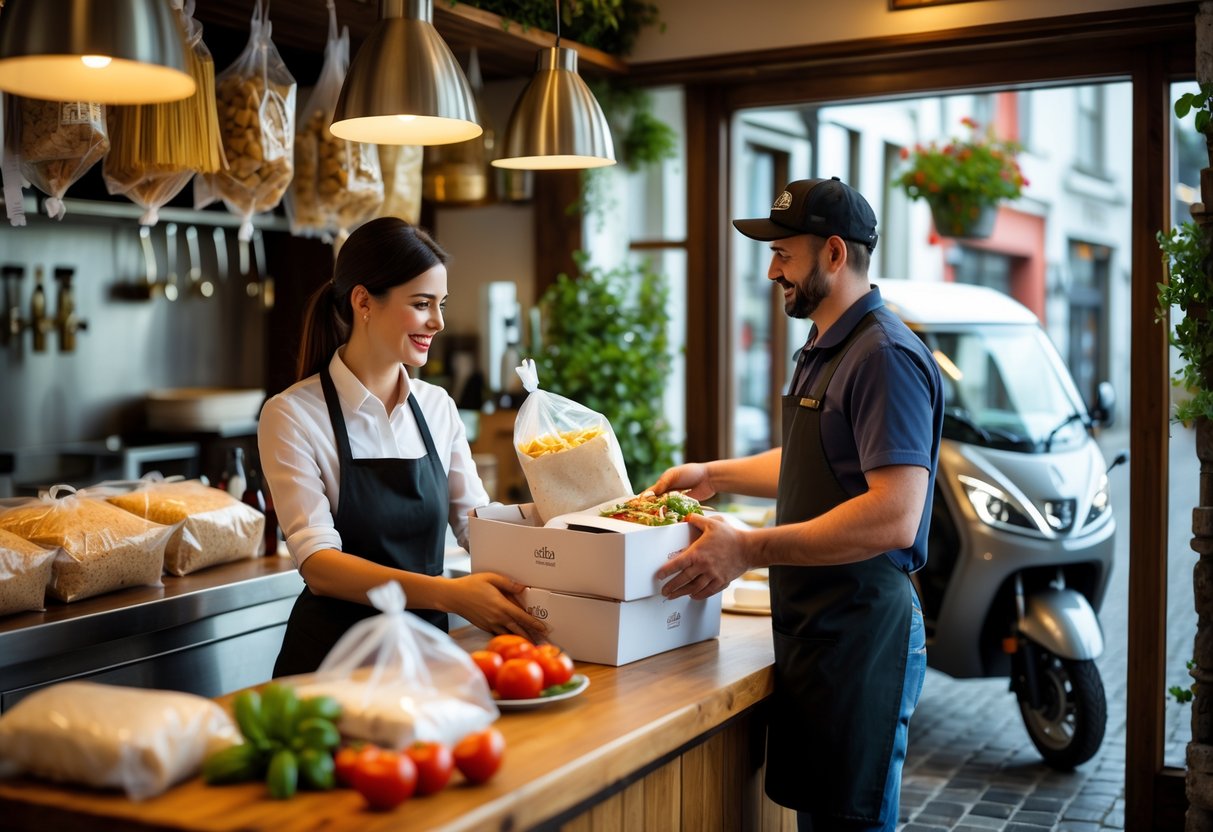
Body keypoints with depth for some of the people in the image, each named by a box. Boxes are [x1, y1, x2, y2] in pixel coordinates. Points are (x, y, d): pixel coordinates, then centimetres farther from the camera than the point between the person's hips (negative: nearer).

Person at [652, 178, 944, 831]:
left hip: (860, 636, -10)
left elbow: (895, 517, -26)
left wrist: (750, 549, -27)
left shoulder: (886, 357, -17)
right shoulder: (825, 350, 18)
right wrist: (716, 474, 26)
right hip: (812, 630, 10)